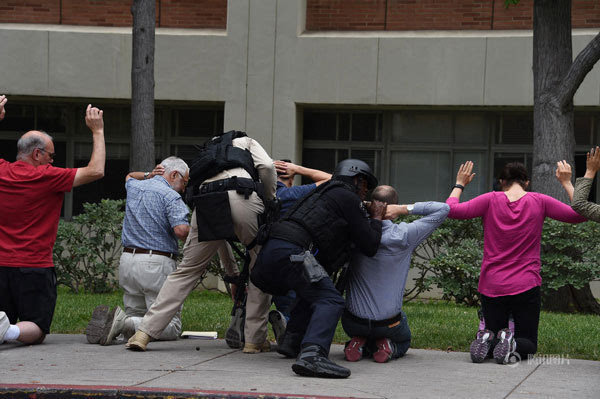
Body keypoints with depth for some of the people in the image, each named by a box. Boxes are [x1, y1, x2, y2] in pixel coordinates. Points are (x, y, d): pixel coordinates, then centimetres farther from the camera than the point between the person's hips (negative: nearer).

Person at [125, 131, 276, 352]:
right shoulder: (245, 142, 34)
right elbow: (266, 167, 8)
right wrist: (270, 201, 25)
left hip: (205, 205, 4)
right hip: (242, 196, -4)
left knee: (187, 270, 14)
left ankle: (144, 333, 8)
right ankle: (255, 339, 10)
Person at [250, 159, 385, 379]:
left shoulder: (324, 193, 36)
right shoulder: (349, 198, 9)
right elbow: (369, 246, 6)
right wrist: (376, 219, 23)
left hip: (269, 253, 9)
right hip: (291, 252, -9)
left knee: (313, 292, 30)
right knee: (329, 301, -17)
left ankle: (291, 341, 15)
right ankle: (311, 356, -40)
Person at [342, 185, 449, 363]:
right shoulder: (404, 236, -17)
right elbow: (442, 209, -10)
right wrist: (404, 209, -17)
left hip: (354, 323, 2)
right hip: (388, 324, -2)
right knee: (403, 341, 33)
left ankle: (360, 345, 2)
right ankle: (388, 347, -2)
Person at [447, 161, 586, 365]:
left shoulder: (491, 200, -5)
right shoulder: (539, 202, -4)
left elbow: (451, 210, -4)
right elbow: (580, 214, 3)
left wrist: (459, 185, 11)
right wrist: (567, 183, 13)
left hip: (492, 286, 1)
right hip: (526, 286, -1)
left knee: (492, 333, 18)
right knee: (528, 343, 12)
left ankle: (487, 340, -17)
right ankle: (511, 345, -22)